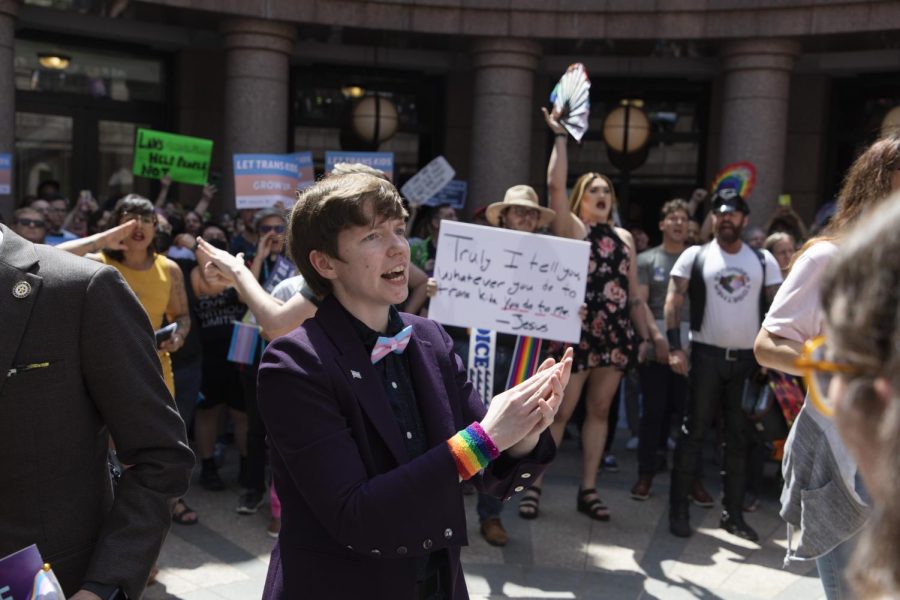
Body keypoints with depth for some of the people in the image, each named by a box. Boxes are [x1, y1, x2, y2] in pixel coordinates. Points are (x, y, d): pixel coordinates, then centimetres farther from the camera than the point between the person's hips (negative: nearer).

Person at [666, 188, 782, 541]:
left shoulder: (763, 260, 7)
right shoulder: (694, 256, 1)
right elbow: (673, 303, -4)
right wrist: (675, 347, -14)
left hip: (748, 357, 3)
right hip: (706, 354, -2)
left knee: (739, 436, 9)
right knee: (694, 431, 1)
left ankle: (733, 513, 19)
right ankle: (679, 508, 9)